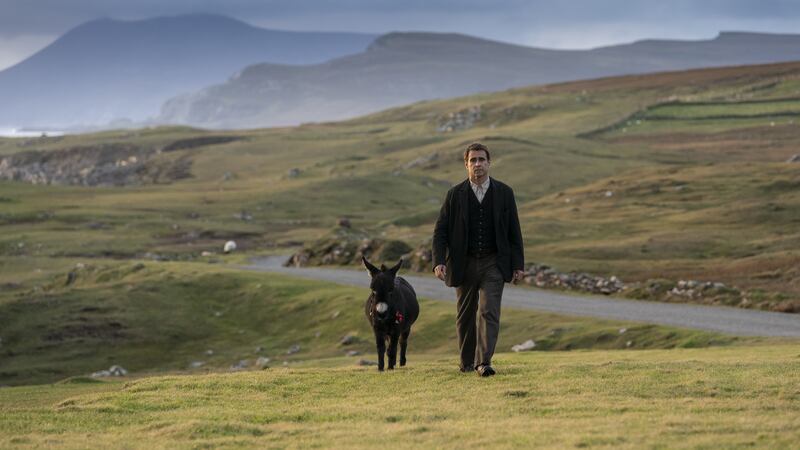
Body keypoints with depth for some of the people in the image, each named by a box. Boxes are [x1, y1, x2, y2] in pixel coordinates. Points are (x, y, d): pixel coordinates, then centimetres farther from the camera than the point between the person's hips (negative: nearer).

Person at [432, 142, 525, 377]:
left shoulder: (504, 193, 2)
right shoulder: (455, 194, 1)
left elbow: (514, 232, 5)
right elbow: (440, 231, 0)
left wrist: (518, 265, 1)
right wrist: (439, 262, -12)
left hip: (493, 263, -1)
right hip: (464, 264, 1)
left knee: (489, 311, -14)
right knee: (465, 316, 9)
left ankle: (484, 362, -19)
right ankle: (467, 362, 23)